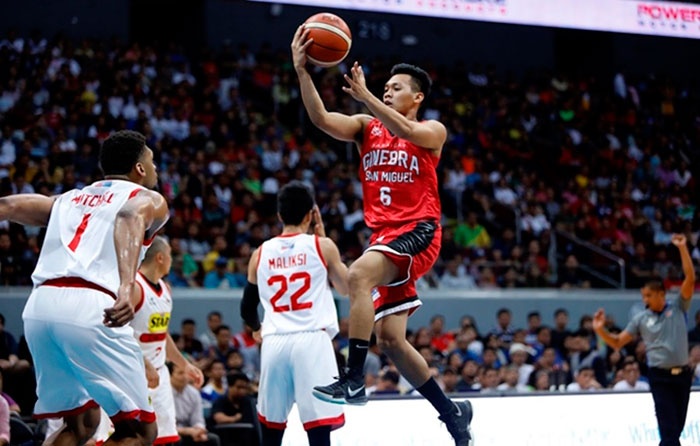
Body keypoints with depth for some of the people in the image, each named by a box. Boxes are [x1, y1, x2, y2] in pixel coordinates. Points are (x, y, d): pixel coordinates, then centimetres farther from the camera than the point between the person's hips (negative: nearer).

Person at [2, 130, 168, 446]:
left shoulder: (69, 199, 30)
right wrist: (127, 287, -28)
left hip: (39, 306, 6)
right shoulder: (148, 200, 13)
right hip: (90, 309, -6)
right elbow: (130, 218, -12)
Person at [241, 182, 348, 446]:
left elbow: (247, 310, 20)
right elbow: (346, 288, 18)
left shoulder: (260, 254, 11)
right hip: (312, 340, -3)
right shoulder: (322, 246, 3)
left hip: (274, 344, 3)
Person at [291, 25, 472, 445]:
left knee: (359, 274, -33)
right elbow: (322, 120, -5)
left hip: (418, 230, -6)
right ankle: (453, 412, 18)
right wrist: (302, 71, -17)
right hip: (384, 234, 7)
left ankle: (354, 379, -32)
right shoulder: (367, 127, 13)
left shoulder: (432, 131, 1)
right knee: (390, 339, 4)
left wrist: (365, 95, -30)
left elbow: (407, 132, -23)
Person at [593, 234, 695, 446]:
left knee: (677, 427, 9)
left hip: (683, 374, 2)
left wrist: (682, 248, -13)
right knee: (669, 428, -9)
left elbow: (690, 279, -5)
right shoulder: (641, 319, 5)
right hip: (660, 377, -2)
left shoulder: (678, 307, 4)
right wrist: (601, 330, -10)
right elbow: (617, 342, 7)